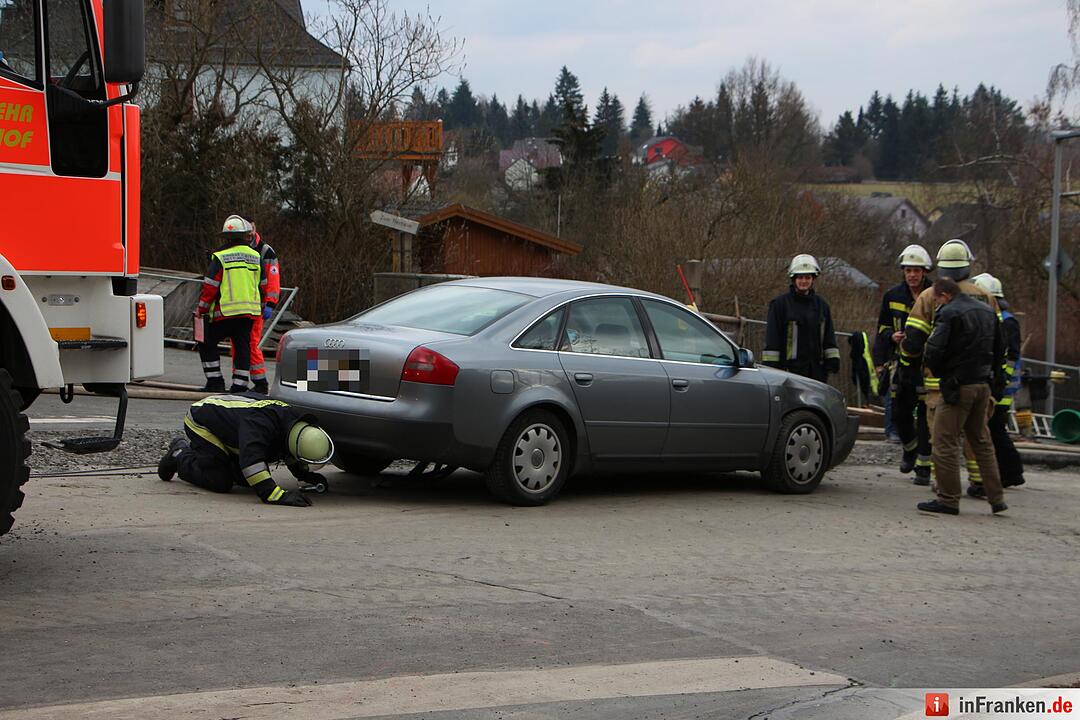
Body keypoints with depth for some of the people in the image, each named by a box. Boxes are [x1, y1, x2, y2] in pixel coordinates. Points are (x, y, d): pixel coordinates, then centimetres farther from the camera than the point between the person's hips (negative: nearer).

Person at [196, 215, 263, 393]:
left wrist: (201, 309, 2)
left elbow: (210, 286, -8)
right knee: (242, 346, 8)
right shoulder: (255, 257, 7)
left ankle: (215, 381, 9)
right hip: (250, 310, 4)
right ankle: (240, 385, 4)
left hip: (225, 311, -4)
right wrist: (264, 306, 30)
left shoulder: (220, 258, -7)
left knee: (207, 343, 10)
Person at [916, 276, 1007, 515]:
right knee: (982, 442, 17)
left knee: (945, 443, -1)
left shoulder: (949, 314, -13)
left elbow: (933, 352, -20)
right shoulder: (987, 311, 13)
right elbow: (1000, 350, 19)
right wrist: (996, 383, 22)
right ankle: (996, 498, 16)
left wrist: (936, 370, 1)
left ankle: (948, 500, 0)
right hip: (984, 385, 8)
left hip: (958, 386, -8)